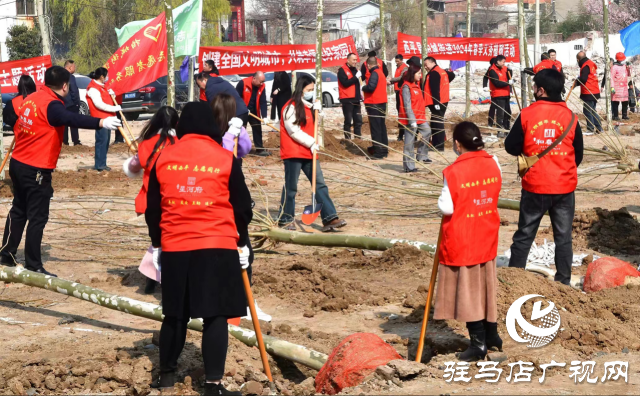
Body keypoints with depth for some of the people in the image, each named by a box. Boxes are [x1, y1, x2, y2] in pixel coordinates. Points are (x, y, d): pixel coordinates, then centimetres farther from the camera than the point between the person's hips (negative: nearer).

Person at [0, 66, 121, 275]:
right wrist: (100, 122, -48)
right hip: (36, 170, -9)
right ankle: (33, 266, 2)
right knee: (37, 217, -2)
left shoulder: (32, 98, 8)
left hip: (17, 163, 9)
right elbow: (71, 119, -38)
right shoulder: (51, 105, -19)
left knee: (18, 211, 21)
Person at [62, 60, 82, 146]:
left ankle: (64, 141, 9)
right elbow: (74, 92, -18)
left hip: (64, 104, 8)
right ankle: (76, 141, -5)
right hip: (72, 104, -8)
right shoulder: (71, 77, -15)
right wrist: (77, 103, -11)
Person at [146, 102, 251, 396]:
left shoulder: (164, 158, 5)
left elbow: (152, 208, 10)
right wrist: (242, 244, 16)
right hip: (218, 248, -3)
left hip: (174, 248, 3)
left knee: (175, 313, 16)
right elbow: (242, 207, 4)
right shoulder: (225, 159, -2)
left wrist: (157, 245, 21)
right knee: (215, 316, 0)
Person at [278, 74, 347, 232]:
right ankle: (285, 219, 11)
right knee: (291, 187, 0)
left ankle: (330, 218, -4)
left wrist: (317, 109, 6)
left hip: (309, 153, 8)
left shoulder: (309, 106, 15)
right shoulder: (291, 107, -11)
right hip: (293, 153, -8)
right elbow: (294, 131, -15)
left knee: (320, 184, 0)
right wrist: (311, 142, -15)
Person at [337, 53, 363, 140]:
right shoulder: (342, 70, -7)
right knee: (348, 121, -3)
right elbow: (345, 83, -20)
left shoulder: (355, 70, 16)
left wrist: (360, 96, 12)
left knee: (358, 121, 8)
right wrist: (356, 77, -20)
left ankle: (358, 139, 15)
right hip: (347, 100, -7)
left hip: (356, 99, 7)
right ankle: (348, 140, 1)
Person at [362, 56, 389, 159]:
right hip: (382, 103, 10)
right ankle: (384, 150, 23)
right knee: (382, 127, 16)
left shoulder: (374, 73, -15)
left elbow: (371, 87, -27)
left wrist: (363, 88, -8)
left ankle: (378, 152, -9)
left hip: (374, 104, -10)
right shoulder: (380, 72, 16)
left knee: (375, 128, -8)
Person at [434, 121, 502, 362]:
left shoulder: (454, 172, -20)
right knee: (485, 284, 18)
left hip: (462, 240, -6)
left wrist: (440, 200, 1)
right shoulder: (493, 163, -2)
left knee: (467, 289, 3)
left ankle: (478, 343, 6)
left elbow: (447, 207, -19)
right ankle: (491, 335, 29)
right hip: (487, 237, 6)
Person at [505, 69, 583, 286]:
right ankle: (563, 282, 11)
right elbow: (578, 154, 6)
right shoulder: (570, 117, -3)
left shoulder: (527, 114, -9)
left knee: (524, 235, 10)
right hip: (565, 186, 1)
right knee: (563, 237, 9)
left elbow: (511, 147, -2)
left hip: (535, 186, -1)